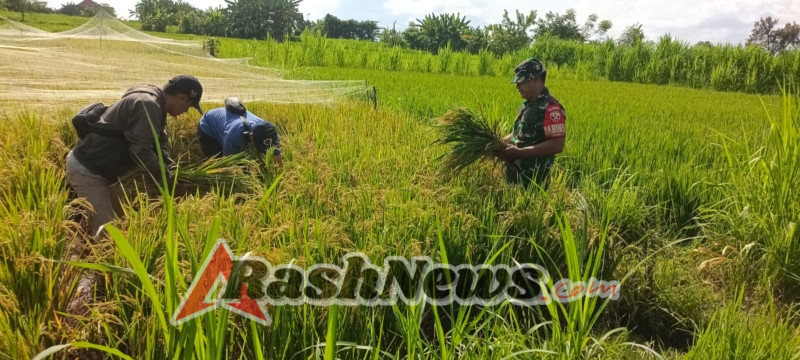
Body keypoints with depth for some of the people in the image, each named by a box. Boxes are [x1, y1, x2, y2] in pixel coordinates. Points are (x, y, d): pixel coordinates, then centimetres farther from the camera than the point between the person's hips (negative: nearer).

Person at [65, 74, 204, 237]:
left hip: (88, 165, 11)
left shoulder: (151, 99, 12)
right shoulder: (148, 104, -21)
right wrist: (170, 182, -18)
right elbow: (141, 152, -27)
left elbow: (158, 145, 15)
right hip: (87, 171, -11)